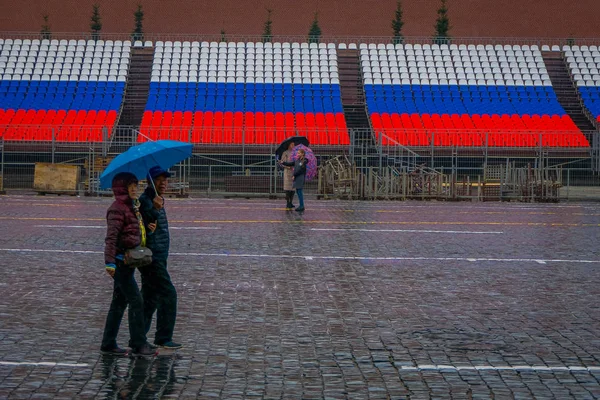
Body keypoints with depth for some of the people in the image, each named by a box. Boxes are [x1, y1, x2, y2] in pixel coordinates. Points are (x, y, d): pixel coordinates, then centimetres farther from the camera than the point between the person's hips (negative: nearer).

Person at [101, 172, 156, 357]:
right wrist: (109, 262, -26)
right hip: (121, 261, -10)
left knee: (119, 302, 12)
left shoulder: (132, 207, 15)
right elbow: (111, 237, -20)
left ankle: (108, 344, 17)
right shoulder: (117, 209, -14)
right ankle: (138, 344, -2)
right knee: (136, 301, -8)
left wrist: (147, 227, 4)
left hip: (129, 260, 10)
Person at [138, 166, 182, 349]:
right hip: (151, 257, -10)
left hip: (158, 257, 10)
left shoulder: (158, 200, 16)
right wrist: (154, 209, -39)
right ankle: (163, 338, -4)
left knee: (150, 297, 13)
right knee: (168, 294, -10)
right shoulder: (144, 201, -14)